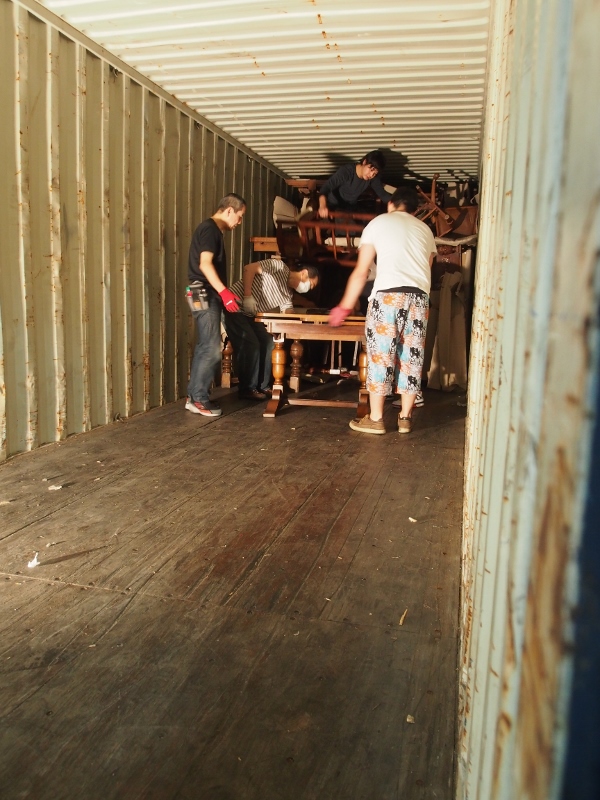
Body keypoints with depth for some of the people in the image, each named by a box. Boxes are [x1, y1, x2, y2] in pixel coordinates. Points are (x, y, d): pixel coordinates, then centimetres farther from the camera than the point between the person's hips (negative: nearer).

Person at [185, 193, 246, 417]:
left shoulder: (212, 229, 19)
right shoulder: (210, 229, -12)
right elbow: (205, 264, -23)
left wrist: (222, 294, 26)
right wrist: (223, 292, -30)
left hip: (209, 296, 10)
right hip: (206, 295, -10)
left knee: (204, 347, 11)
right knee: (212, 349, -9)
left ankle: (194, 395, 17)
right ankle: (199, 399, -3)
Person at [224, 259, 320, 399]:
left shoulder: (288, 295, 9)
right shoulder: (279, 267, -12)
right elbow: (249, 268, -21)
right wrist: (248, 297, -25)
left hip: (250, 315, 9)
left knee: (268, 343, 4)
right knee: (251, 345, -14)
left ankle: (262, 386, 12)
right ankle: (248, 389, -2)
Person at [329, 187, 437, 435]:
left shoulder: (378, 222, 17)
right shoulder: (425, 229, 26)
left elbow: (360, 272, 13)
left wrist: (344, 307, 20)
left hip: (388, 294, -3)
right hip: (419, 296, 4)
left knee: (380, 355, 3)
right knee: (411, 357, 10)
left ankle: (375, 419, 8)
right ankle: (405, 418, 17)